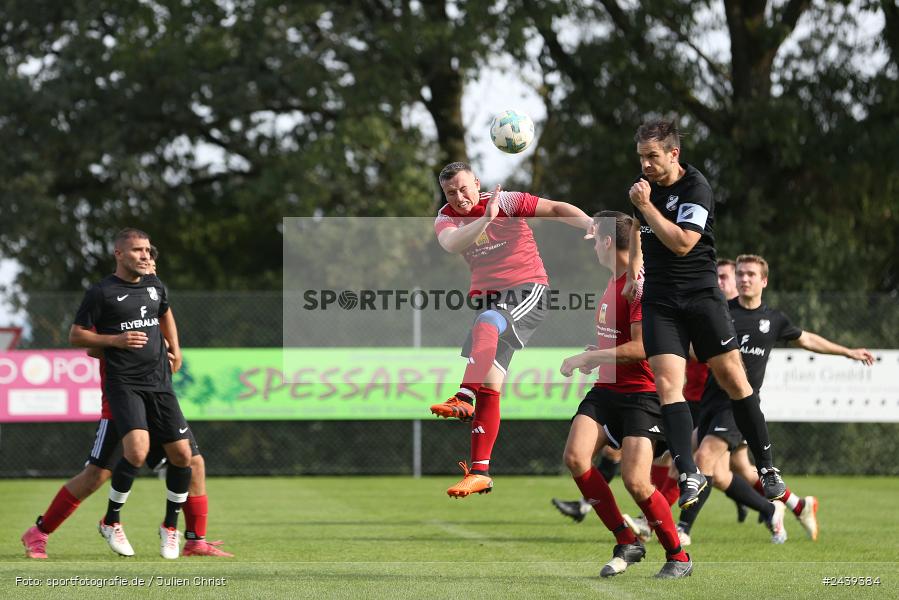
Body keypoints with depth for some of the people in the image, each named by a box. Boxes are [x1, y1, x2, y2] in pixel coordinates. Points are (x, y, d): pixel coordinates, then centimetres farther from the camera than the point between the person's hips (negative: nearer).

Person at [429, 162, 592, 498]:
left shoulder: (505, 202, -5)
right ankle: (480, 473, -3)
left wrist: (592, 225, -24)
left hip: (527, 290, -5)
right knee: (489, 386, -3)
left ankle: (464, 398, -47)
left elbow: (556, 209, -9)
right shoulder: (446, 219, 4)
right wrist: (485, 219, -34)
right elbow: (451, 244, -20)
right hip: (489, 298, 5)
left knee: (486, 324, -36)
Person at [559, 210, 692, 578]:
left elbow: (640, 348, -23)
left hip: (640, 393, -8)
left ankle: (678, 556, 6)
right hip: (606, 389, 9)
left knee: (635, 481, -16)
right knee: (575, 456, -13)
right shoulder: (613, 282, 15)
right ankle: (626, 543, -3)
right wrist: (594, 357, 17)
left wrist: (586, 358, -18)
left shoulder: (640, 285, -15)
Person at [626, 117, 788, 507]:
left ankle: (766, 467, 10)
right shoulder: (644, 184, 8)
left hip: (701, 295, -4)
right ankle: (689, 475, -15)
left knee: (732, 379, -2)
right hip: (658, 299, 4)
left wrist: (646, 205, -19)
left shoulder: (696, 189, -13)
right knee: (667, 383, -12)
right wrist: (634, 267, 18)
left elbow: (682, 243, -24)